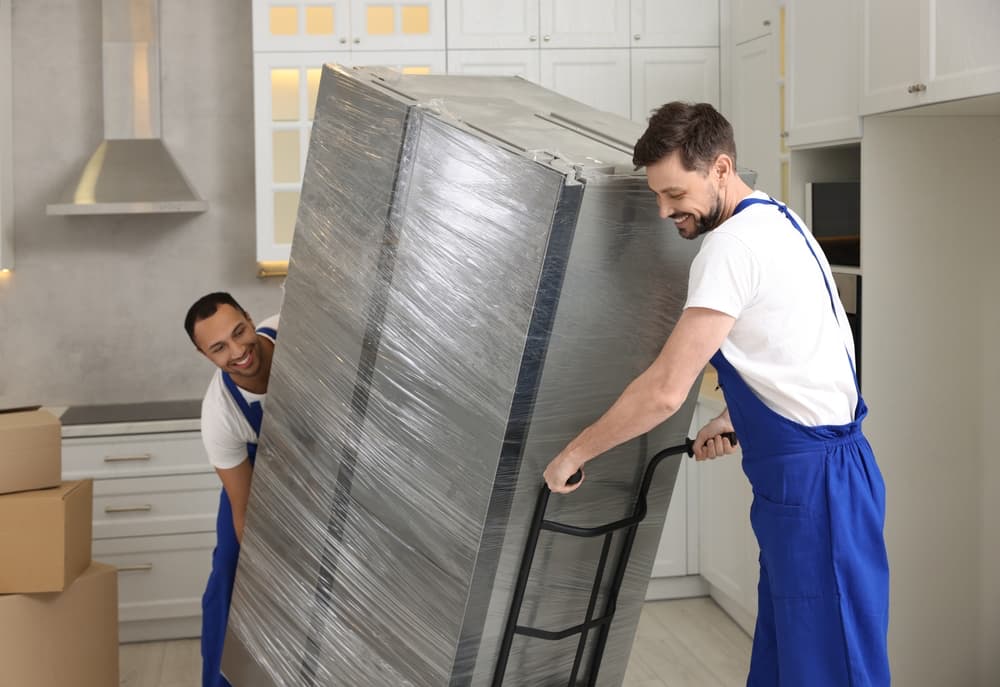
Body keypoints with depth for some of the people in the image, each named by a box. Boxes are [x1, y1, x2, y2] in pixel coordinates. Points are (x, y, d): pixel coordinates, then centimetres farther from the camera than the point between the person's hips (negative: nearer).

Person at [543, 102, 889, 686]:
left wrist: (574, 454, -9)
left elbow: (666, 391, -20)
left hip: (814, 482, -10)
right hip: (815, 468, 10)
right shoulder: (778, 221, 13)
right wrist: (735, 420, 16)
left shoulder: (734, 244, -18)